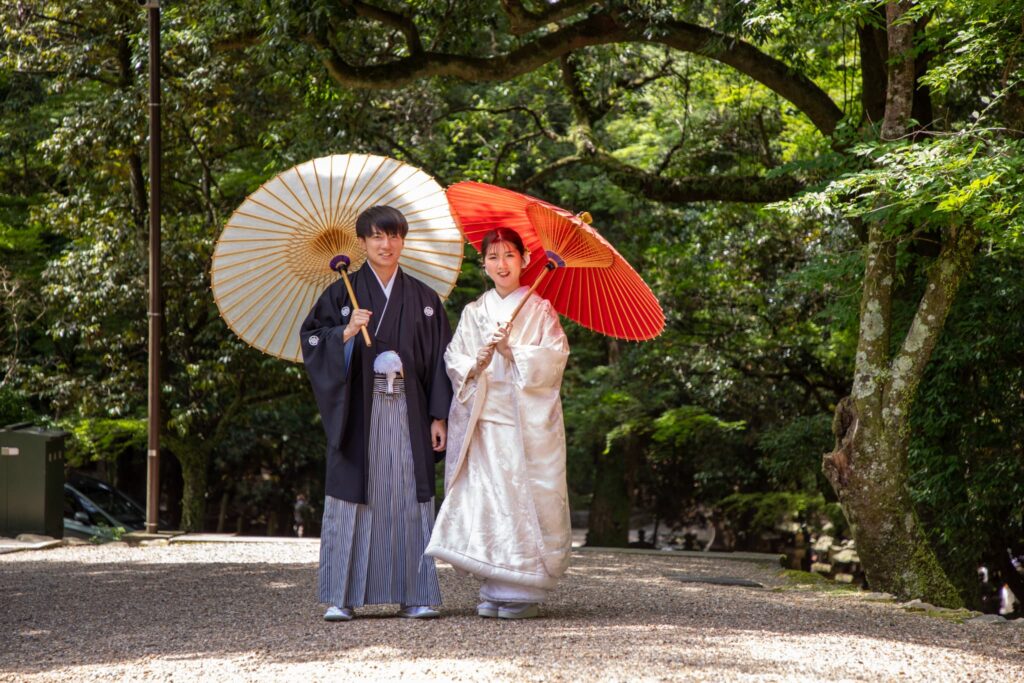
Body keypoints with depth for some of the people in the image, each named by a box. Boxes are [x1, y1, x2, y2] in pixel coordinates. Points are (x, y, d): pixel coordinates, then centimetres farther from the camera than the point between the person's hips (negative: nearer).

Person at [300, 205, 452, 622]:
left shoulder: (423, 298, 10)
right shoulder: (342, 294, 6)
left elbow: (439, 360, 9)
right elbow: (312, 342, 0)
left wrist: (438, 416, 2)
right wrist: (346, 332, -17)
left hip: (408, 412, 2)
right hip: (359, 411, -1)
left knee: (410, 498, 0)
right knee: (353, 498, -4)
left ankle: (413, 596, 6)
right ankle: (342, 597, -1)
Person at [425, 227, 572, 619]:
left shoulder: (539, 310, 5)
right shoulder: (473, 313, 14)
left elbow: (555, 357, -5)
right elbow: (453, 360, 8)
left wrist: (512, 351, -14)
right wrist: (477, 361, -12)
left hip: (528, 421, -3)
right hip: (483, 418, 3)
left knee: (523, 497, -6)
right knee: (485, 496, -3)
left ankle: (525, 592, -1)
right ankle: (495, 589, 4)